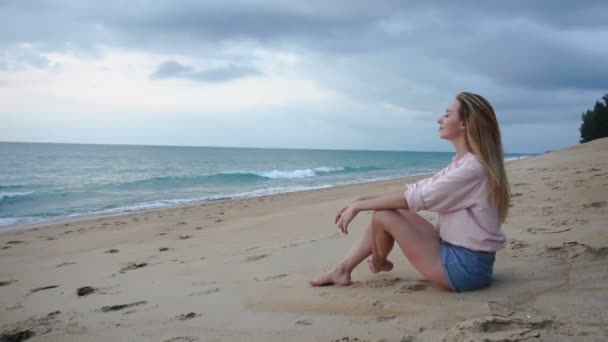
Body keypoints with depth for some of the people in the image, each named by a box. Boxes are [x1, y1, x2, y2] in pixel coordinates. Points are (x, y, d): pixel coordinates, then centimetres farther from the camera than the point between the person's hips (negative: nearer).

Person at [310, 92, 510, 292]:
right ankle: (343, 270, 10)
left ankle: (378, 263, 21)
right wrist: (365, 200, 0)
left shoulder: (473, 167, -21)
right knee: (385, 208, 5)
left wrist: (359, 205, -14)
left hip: (465, 266, -9)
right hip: (456, 253, 9)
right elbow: (418, 189, 8)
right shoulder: (462, 164, 10)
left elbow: (417, 197, -22)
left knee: (383, 215, -10)